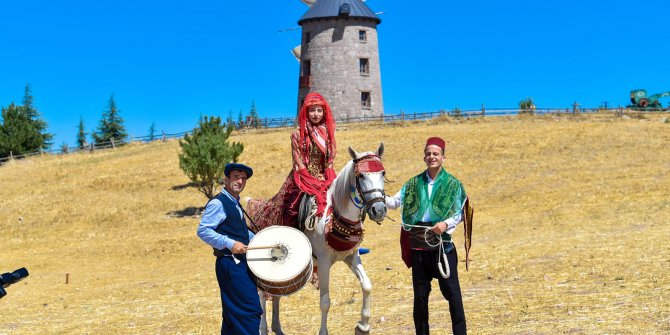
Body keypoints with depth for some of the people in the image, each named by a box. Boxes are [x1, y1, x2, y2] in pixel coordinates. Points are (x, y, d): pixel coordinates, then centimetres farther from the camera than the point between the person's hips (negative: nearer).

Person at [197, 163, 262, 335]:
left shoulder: (235, 204, 15)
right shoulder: (218, 203, -14)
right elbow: (203, 231, -21)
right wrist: (230, 244, -25)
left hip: (241, 262, 10)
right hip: (230, 264, -10)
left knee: (233, 313, 16)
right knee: (251, 310, -12)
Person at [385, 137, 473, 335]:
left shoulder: (453, 184, 2)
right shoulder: (414, 183, 9)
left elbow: (460, 214, 1)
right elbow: (395, 202, 3)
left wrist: (446, 224, -18)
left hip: (442, 245, -3)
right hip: (418, 246, 3)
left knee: (452, 292, -2)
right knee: (420, 295, 10)